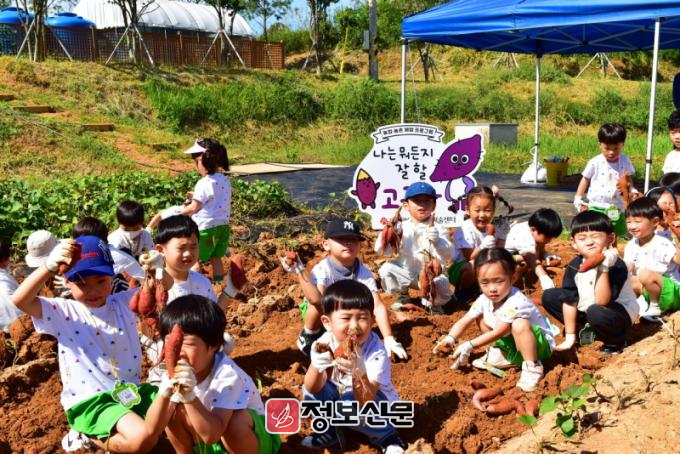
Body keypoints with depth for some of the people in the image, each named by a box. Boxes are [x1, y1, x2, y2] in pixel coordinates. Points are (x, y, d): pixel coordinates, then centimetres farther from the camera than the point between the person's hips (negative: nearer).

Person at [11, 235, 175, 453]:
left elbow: (164, 286, -1)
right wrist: (50, 266, -38)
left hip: (131, 391, 5)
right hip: (90, 401, -5)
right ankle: (87, 434, 3)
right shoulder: (63, 312, -5)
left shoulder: (124, 303, 7)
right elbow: (20, 300, -22)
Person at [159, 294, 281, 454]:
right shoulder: (176, 371, -15)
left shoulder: (227, 374, -32)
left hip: (252, 441, -5)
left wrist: (189, 396, -51)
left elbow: (211, 434, -40)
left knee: (235, 418, -36)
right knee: (174, 411, -16)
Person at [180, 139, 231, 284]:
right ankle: (218, 283, 22)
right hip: (223, 225, 7)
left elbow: (194, 207, -20)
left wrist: (180, 212, -5)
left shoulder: (203, 184, -18)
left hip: (206, 227, -7)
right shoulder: (225, 180, 4)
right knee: (216, 257, 19)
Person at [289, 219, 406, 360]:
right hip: (318, 315, -3)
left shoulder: (363, 273, -19)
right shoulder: (322, 269, -28)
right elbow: (317, 300, -45)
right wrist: (299, 270, -51)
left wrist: (389, 339, -34)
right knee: (319, 306, -36)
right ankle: (309, 335, -6)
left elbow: (378, 306, -26)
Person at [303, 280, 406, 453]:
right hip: (343, 398, 4)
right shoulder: (327, 342, -19)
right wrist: (316, 366, -45)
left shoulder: (376, 353, -30)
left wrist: (358, 373, -55)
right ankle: (330, 430, 6)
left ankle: (387, 437, -6)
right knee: (310, 389, -19)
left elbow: (365, 404, -36)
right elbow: (313, 389, -24)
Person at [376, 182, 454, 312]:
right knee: (386, 269, -23)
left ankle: (432, 302, 8)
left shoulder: (438, 230, -4)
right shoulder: (402, 227, 1)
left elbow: (448, 254, -21)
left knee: (441, 284, -33)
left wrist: (437, 241, -42)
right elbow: (380, 249, -6)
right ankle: (402, 296, 9)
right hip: (406, 273, 2)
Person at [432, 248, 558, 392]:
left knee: (519, 325, -38)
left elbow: (497, 333, -32)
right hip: (511, 342, 8)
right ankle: (503, 356, 9)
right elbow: (464, 321, -8)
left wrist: (469, 345, -33)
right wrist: (450, 339, -26)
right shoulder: (484, 299, -10)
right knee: (482, 319, 0)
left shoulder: (516, 302, -34)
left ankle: (532, 367, -19)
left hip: (540, 343, -8)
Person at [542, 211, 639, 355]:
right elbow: (569, 299, -3)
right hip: (586, 311, 6)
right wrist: (570, 337, -1)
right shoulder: (574, 266, -8)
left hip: (620, 314, -6)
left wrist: (603, 269, -43)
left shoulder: (616, 266, -25)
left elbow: (601, 302, -33)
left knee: (595, 312, -39)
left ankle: (616, 340, -7)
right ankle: (585, 329, 8)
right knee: (549, 296, -4)